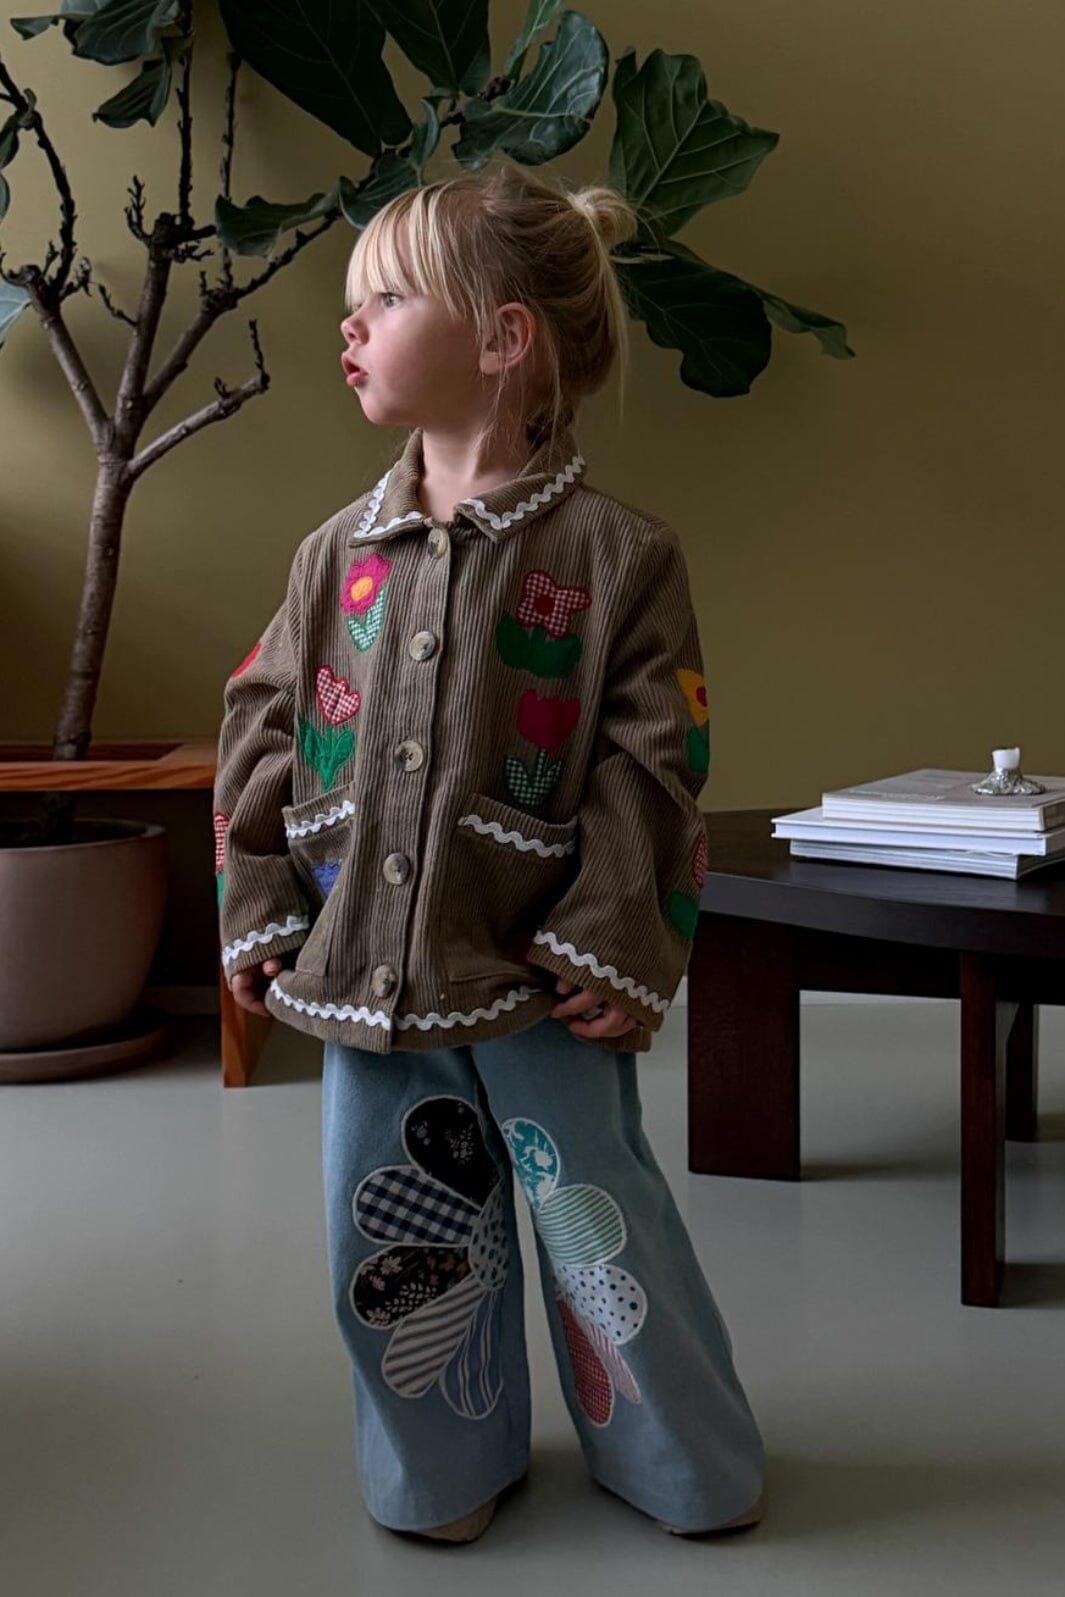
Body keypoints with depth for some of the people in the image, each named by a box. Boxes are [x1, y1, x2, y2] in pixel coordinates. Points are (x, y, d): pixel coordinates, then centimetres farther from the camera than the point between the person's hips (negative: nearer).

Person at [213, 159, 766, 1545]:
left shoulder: (615, 555, -8)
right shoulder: (340, 555, 5)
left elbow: (654, 768, -10)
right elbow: (264, 731, 8)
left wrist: (619, 949, -13)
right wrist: (257, 910, 4)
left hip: (536, 979, -4)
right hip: (364, 967, 4)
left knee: (597, 1218, 7)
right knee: (402, 1237, 13)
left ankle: (691, 1464, 30)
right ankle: (447, 1466, 35)